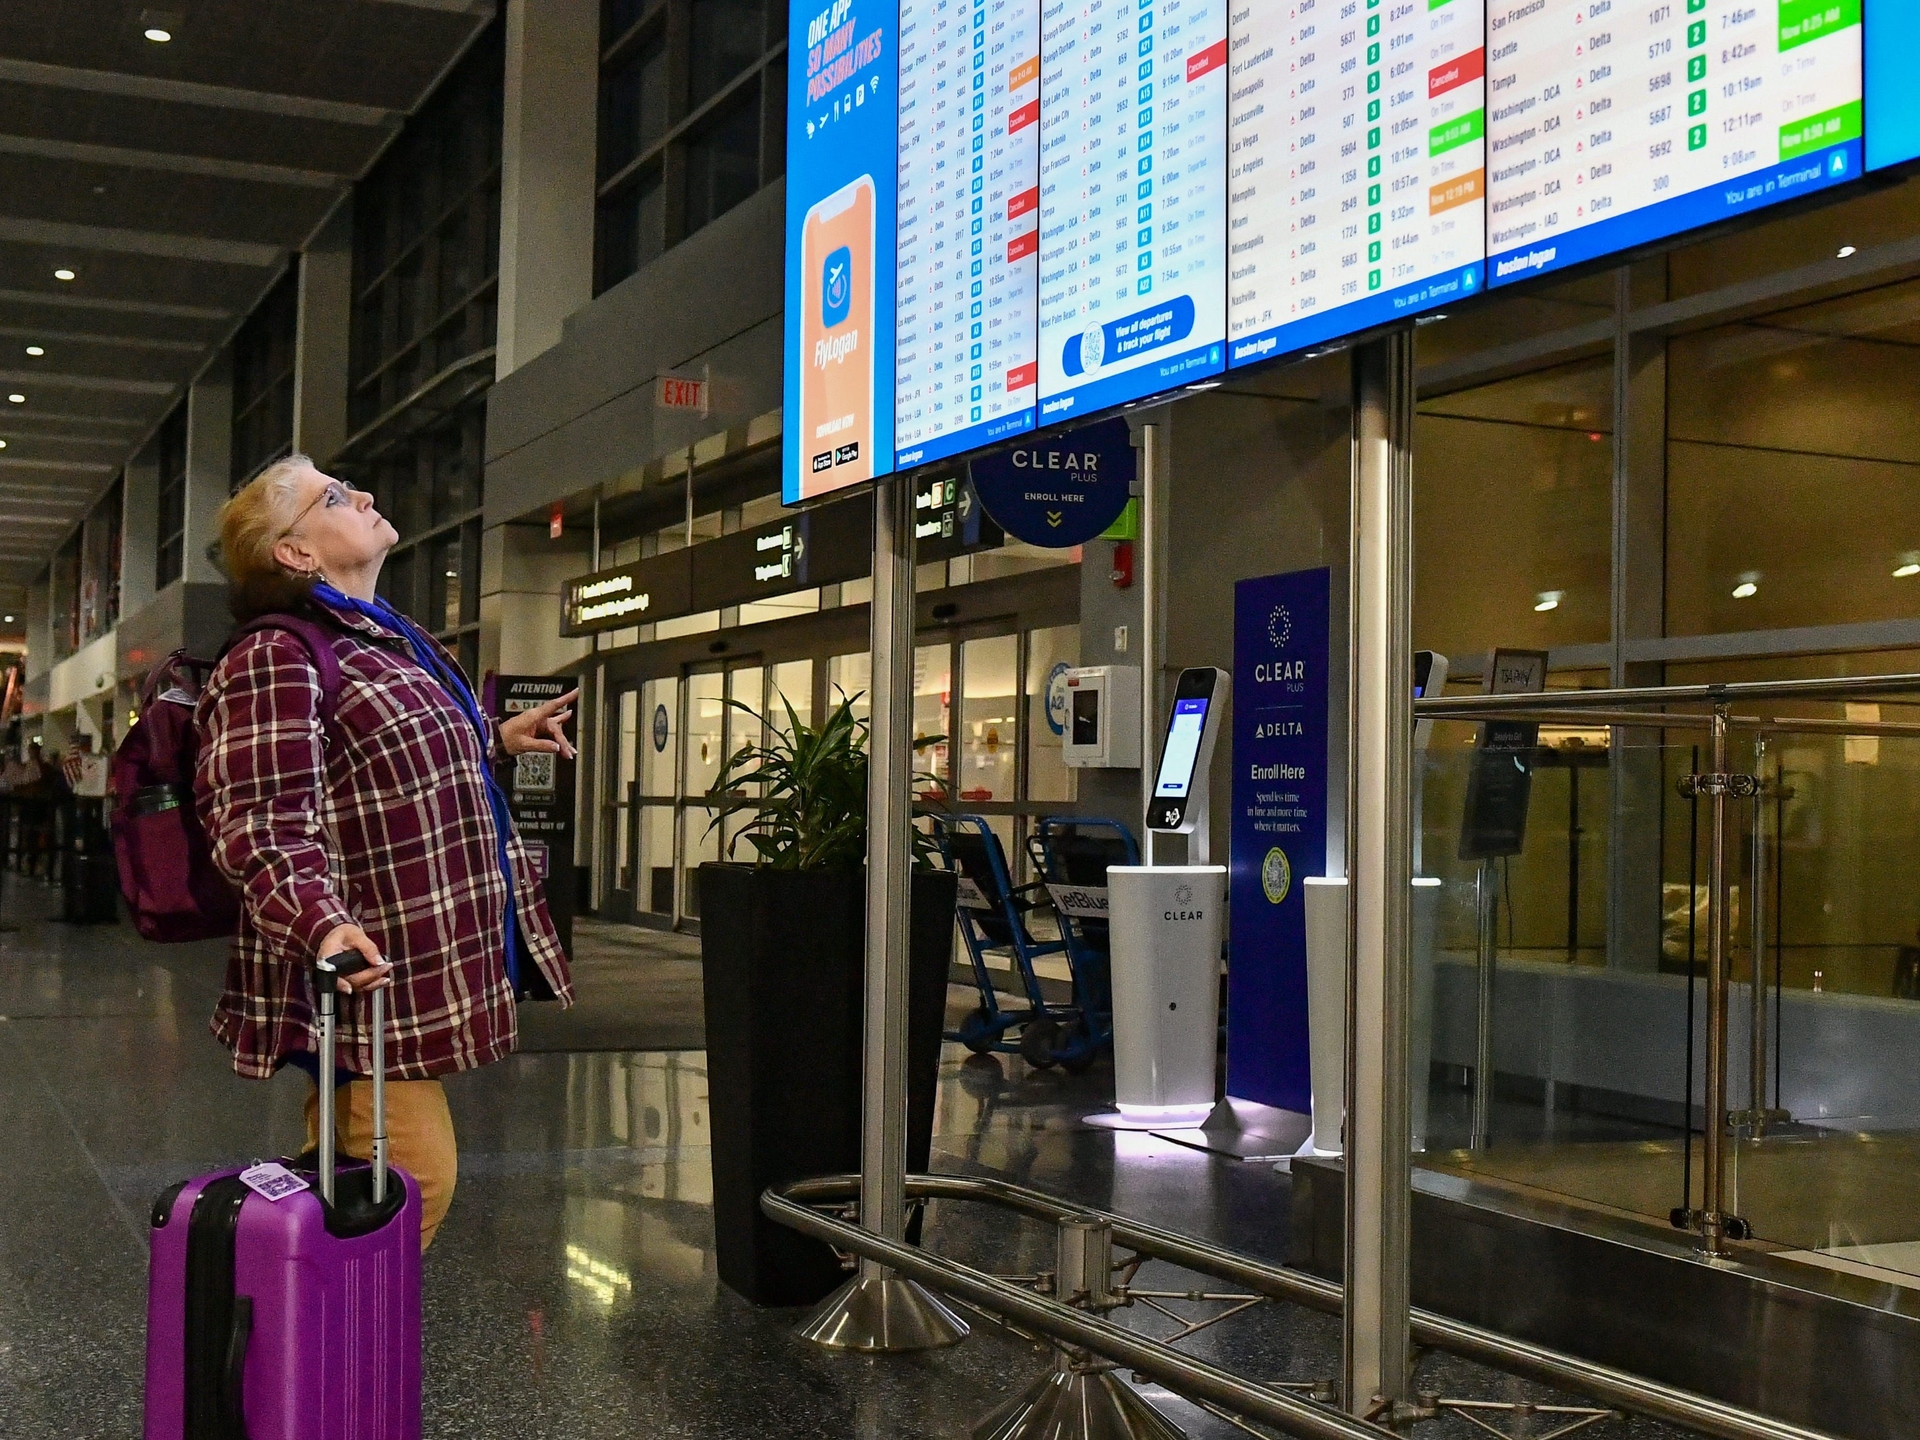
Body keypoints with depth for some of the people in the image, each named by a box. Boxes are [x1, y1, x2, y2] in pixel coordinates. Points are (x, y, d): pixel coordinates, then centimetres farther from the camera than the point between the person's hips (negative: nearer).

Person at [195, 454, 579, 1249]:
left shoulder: (388, 641, 16)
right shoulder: (276, 660, -14)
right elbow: (262, 826, -24)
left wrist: (495, 740, 38)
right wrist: (321, 922, -39)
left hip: (427, 965, 10)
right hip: (369, 975, -10)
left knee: (349, 1187, 17)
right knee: (414, 1182, -8)